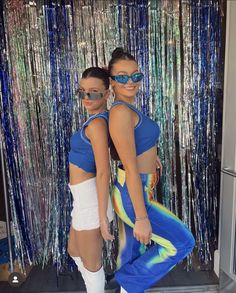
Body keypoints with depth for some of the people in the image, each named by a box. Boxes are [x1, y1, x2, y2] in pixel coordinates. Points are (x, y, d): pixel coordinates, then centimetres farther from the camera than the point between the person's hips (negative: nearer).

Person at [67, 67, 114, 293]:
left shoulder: (96, 123, -20)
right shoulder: (101, 118, 9)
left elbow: (103, 172, -23)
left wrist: (102, 216, -21)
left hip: (89, 196, -10)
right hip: (85, 195, 10)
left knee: (91, 264, 13)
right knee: (74, 252, 29)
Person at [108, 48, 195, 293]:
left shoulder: (128, 109, 9)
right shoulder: (120, 111, -21)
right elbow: (131, 169, -24)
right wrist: (142, 217, -20)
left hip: (137, 191, 9)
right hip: (133, 196, -9)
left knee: (131, 251, 21)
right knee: (182, 242, 5)